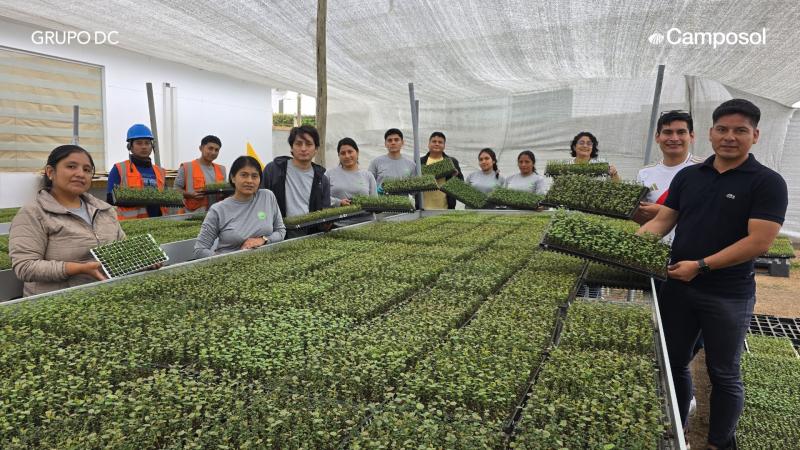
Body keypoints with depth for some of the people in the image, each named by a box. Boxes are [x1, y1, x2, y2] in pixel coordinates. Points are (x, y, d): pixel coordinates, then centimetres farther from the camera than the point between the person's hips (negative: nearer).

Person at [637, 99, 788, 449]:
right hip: (677, 286, 4)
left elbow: (758, 242, -16)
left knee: (723, 373, 12)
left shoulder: (767, 183, -8)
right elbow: (662, 221, 4)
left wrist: (701, 266, -20)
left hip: (728, 296, -4)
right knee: (674, 363, 15)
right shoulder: (687, 176, 6)